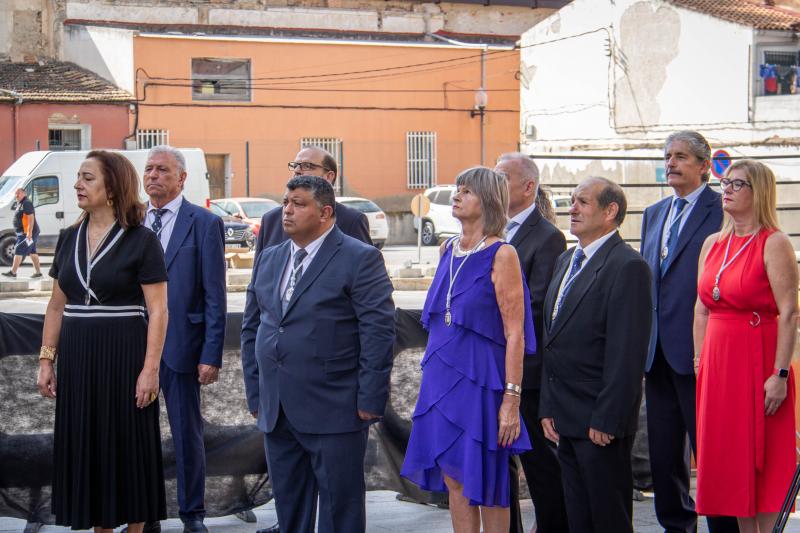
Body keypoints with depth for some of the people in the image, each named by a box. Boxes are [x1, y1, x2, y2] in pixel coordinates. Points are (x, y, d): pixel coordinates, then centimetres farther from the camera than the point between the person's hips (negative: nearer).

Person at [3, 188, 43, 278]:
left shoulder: (26, 203, -13)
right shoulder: (20, 203, 19)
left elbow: (31, 217, -22)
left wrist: (29, 232, -28)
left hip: (27, 233, -11)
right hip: (24, 233, 11)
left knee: (18, 251, -11)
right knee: (32, 252, 12)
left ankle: (13, 272, -11)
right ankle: (38, 272, 15)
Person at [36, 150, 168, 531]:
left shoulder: (141, 241, -7)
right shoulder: (70, 239, 10)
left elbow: (158, 311, -9)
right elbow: (56, 306, 14)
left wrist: (150, 369, -16)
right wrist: (46, 358, 8)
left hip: (123, 357, -5)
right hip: (77, 359, 5)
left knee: (128, 449, 3)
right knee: (85, 448, 8)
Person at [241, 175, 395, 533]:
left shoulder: (360, 259, -7)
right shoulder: (268, 259, 14)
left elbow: (378, 330, -12)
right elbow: (251, 327, 17)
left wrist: (370, 398, -15)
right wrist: (254, 393, 12)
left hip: (334, 411, -6)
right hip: (276, 411, 6)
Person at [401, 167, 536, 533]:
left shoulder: (501, 255, -10)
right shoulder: (449, 249, 10)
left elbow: (515, 334, -13)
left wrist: (511, 400, -17)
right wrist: (433, 375, 16)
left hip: (481, 380, -7)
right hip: (442, 378, 7)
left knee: (487, 484, 3)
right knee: (454, 480, 11)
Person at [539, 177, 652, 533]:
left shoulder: (627, 266, -13)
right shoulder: (567, 260, 16)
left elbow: (627, 352, -18)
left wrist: (607, 420, -21)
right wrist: (548, 407, 13)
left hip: (600, 422, -9)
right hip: (566, 420, 9)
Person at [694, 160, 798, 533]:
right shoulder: (713, 244, 12)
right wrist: (700, 362, 10)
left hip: (758, 361, -7)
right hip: (718, 362, 7)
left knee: (763, 460, -2)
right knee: (729, 461, 8)